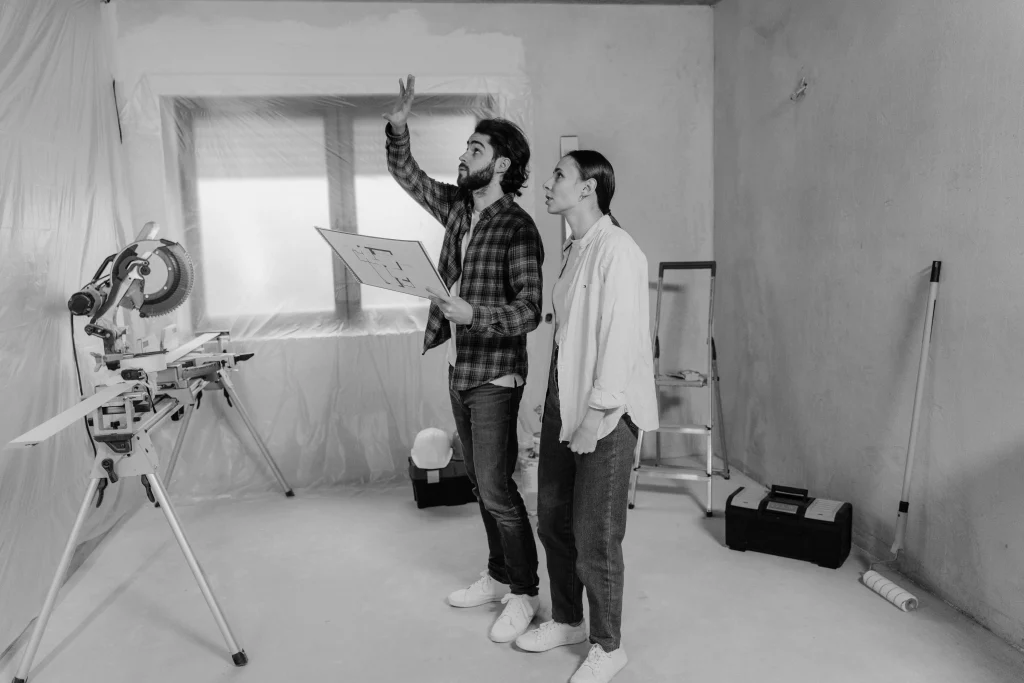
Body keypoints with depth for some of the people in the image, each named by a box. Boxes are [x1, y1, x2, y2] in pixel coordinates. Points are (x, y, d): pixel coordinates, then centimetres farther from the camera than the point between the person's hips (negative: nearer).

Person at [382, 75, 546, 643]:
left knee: (495, 487, -2)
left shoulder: (518, 228, -15)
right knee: (479, 481, 16)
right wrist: (398, 126, 4)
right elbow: (406, 174, 19)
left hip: (495, 375, -8)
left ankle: (524, 594, 15)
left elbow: (528, 311, -20)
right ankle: (498, 576, 32)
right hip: (458, 368, 8)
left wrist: (473, 313, -33)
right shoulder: (457, 205, 8)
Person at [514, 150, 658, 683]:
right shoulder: (573, 250, 13)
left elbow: (621, 338, -19)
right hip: (563, 402, 9)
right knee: (552, 520, 17)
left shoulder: (616, 250, -15)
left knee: (595, 538, 3)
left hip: (605, 414, -9)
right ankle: (566, 621, 38)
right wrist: (557, 403, 14)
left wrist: (596, 414, -19)